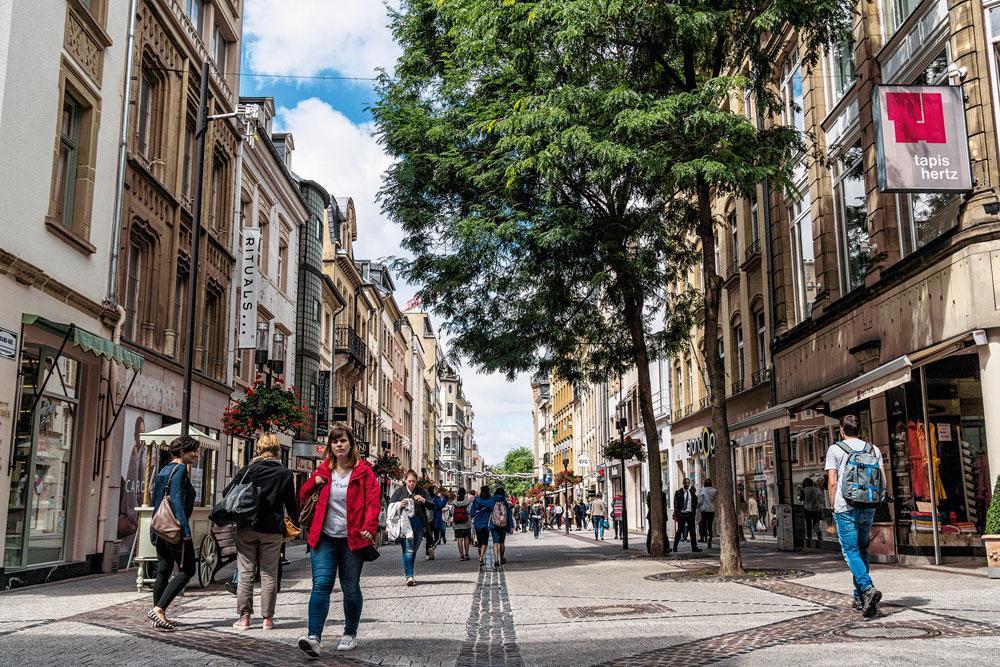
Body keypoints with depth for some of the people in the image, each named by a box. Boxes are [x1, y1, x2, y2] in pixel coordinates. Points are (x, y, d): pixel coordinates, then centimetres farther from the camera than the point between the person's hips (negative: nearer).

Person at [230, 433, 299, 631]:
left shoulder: (249, 469, -1)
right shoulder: (285, 473, 0)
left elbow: (227, 493, -3)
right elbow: (291, 504, 4)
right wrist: (296, 523, 18)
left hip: (246, 528, 0)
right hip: (272, 530, 0)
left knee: (245, 573, 6)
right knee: (269, 575, 6)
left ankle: (244, 617, 6)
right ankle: (267, 618, 7)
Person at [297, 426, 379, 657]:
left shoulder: (363, 470, 0)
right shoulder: (323, 470, 9)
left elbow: (373, 501, -7)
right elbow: (303, 496, 19)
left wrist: (369, 527, -23)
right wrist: (314, 482, -2)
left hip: (352, 538, -2)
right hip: (324, 537, 2)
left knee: (351, 588, 8)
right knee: (321, 584, -13)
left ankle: (350, 634, 26)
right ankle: (314, 638, -20)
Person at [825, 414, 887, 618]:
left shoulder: (835, 449, 0)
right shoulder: (873, 449, 11)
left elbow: (832, 483, -5)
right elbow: (883, 482, 5)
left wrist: (834, 507, 4)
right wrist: (874, 502, 14)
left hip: (845, 507, -4)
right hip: (868, 508, 4)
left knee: (851, 551, -3)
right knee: (862, 550, 15)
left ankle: (868, 588, -24)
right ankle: (859, 597, 20)